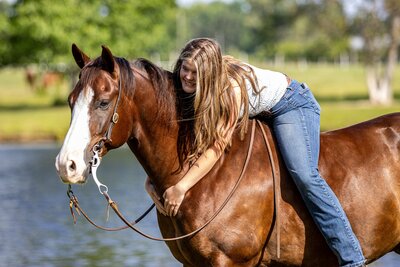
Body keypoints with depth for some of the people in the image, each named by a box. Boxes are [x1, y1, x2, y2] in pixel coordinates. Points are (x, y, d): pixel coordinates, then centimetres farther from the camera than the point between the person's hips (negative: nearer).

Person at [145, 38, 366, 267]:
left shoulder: (232, 87, -37)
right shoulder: (187, 86, -18)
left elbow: (217, 147, -40)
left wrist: (181, 188, -46)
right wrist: (152, 178, -27)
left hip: (291, 104, -8)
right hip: (257, 115, 9)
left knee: (303, 174, -26)